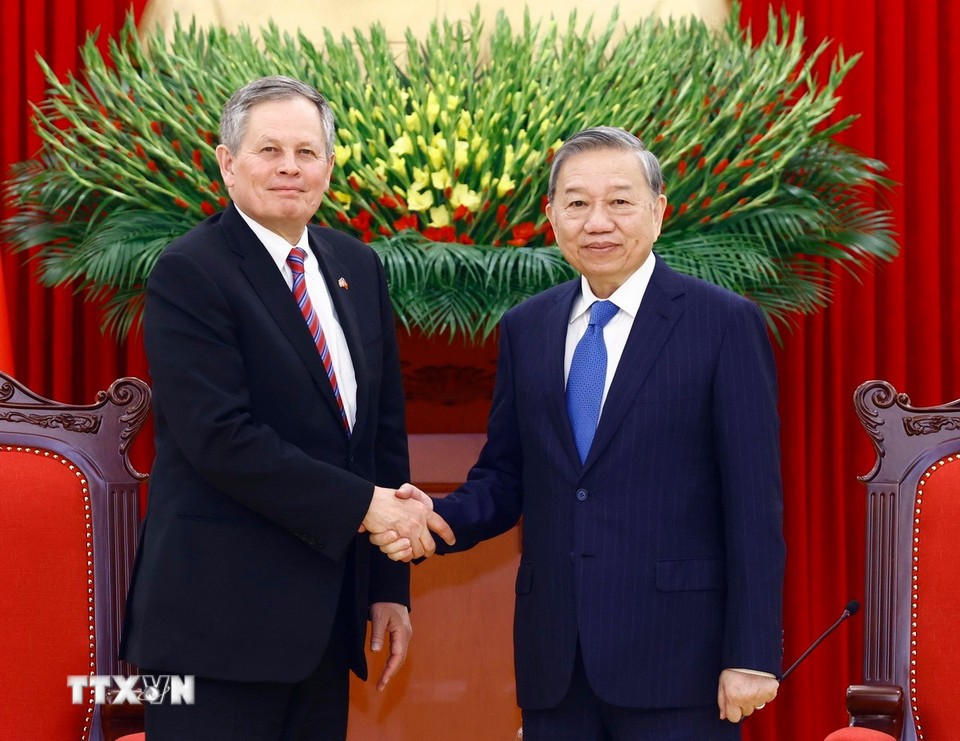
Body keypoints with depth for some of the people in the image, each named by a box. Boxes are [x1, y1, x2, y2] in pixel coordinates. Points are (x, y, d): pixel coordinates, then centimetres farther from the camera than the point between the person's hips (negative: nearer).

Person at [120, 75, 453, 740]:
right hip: (220, 614, -6)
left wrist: (390, 584, 11)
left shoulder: (358, 268, 13)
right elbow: (221, 436, -18)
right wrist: (363, 505, -17)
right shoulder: (189, 273, -9)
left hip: (328, 611, 7)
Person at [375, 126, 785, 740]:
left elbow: (755, 505, -6)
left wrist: (752, 656, -11)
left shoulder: (726, 323, -3)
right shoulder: (526, 329, 11)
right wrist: (438, 519, -7)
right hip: (554, 662, 4)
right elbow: (505, 478, 14)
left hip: (674, 659, -4)